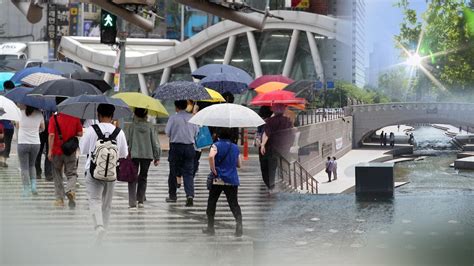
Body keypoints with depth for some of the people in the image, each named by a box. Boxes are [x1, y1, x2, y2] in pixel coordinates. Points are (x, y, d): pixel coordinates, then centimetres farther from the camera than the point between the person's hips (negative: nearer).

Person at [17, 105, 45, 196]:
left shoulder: (23, 111, -10)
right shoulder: (39, 114, -1)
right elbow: (42, 128, 13)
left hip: (23, 143, -3)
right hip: (35, 143, 3)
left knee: (24, 167, 4)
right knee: (32, 165, 21)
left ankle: (26, 190, -1)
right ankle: (33, 186, 6)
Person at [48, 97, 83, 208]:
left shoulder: (54, 118, -10)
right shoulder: (75, 118, -3)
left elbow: (51, 135, -16)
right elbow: (80, 134, -2)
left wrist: (50, 150, -15)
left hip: (57, 151, -1)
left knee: (57, 175, 13)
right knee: (72, 173, 8)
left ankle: (60, 199, 14)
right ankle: (71, 190, -21)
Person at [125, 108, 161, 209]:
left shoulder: (132, 126, -4)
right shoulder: (150, 126, 1)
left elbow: (125, 140, -4)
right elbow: (155, 142, 2)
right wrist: (157, 157, 9)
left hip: (133, 155, -2)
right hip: (147, 155, 2)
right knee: (143, 177, 13)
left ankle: (132, 201, -7)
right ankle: (140, 200, 11)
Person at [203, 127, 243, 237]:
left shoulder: (216, 145, -5)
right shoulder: (235, 147, 10)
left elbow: (211, 156, -26)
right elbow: (239, 164, 17)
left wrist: (213, 170, -14)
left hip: (218, 179, -3)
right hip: (232, 180, 3)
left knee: (211, 203, 11)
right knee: (234, 203, 2)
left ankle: (210, 227, 14)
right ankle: (239, 223, -22)